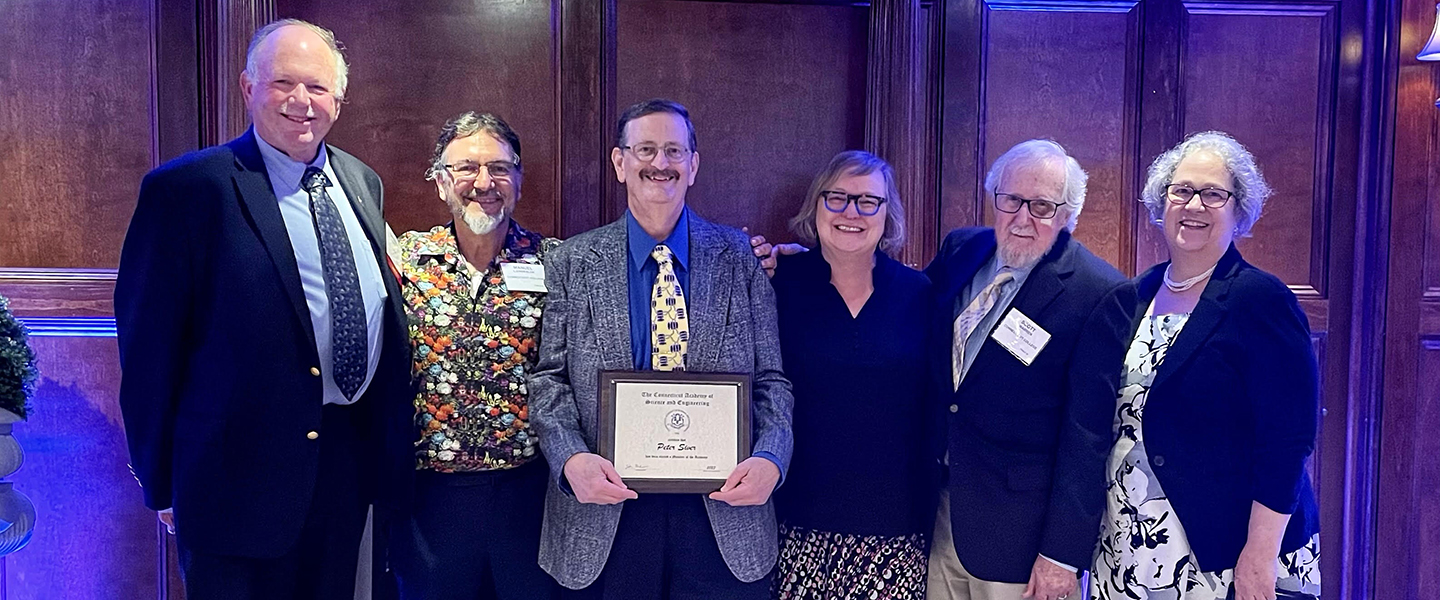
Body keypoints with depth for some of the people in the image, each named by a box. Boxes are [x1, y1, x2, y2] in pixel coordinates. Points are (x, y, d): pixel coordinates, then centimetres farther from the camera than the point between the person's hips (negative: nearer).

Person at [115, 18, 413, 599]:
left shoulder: (362, 182, 8)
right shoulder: (186, 188, -11)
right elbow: (148, 343, -9)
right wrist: (160, 481, -6)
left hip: (352, 459, 6)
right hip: (242, 472, -5)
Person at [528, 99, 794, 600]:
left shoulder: (740, 258, 3)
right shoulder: (571, 263, 3)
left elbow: (770, 378, 3)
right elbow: (550, 380, 1)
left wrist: (770, 457, -14)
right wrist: (570, 459, -16)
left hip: (724, 514, 1)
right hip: (604, 517, 0)